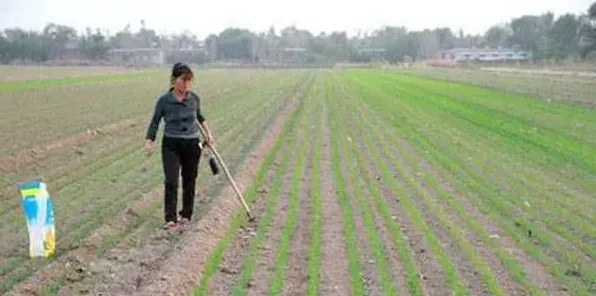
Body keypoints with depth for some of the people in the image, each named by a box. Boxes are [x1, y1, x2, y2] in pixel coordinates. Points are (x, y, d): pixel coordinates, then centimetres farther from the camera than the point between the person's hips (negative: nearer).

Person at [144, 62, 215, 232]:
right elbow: (154, 122, 0)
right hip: (171, 145, -3)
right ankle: (170, 220, -10)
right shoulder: (164, 100, -9)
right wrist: (149, 142, -13)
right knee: (171, 182, -13)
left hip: (192, 145, 3)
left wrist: (208, 133, 18)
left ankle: (186, 215, 26)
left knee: (189, 182, 10)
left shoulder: (194, 98, -1)